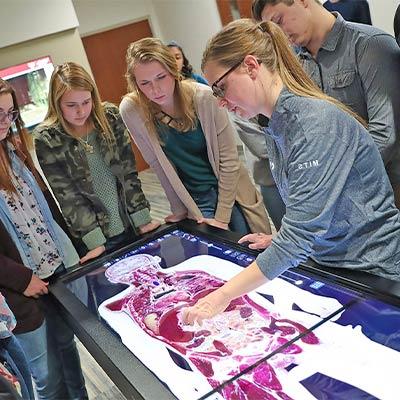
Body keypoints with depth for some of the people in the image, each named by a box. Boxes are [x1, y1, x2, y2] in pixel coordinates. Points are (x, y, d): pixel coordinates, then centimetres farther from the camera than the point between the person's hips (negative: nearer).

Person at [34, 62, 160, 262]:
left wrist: (143, 218, -4)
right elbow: (66, 195, -12)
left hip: (131, 225, 3)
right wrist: (94, 242, -15)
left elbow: (128, 171, -1)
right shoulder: (46, 139, -12)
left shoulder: (110, 117, -4)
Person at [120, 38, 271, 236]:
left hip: (232, 192, 0)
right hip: (195, 202, 0)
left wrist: (222, 217, -12)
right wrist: (179, 209, -1)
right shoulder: (131, 110, -15)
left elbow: (228, 158, -13)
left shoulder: (203, 97, -19)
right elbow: (158, 164, -5)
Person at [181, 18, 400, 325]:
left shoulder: (316, 121, -24)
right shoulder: (276, 127, 2)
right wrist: (280, 242, -1)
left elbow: (302, 231, -29)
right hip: (331, 264, 7)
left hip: (374, 273, -7)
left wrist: (223, 295, -27)